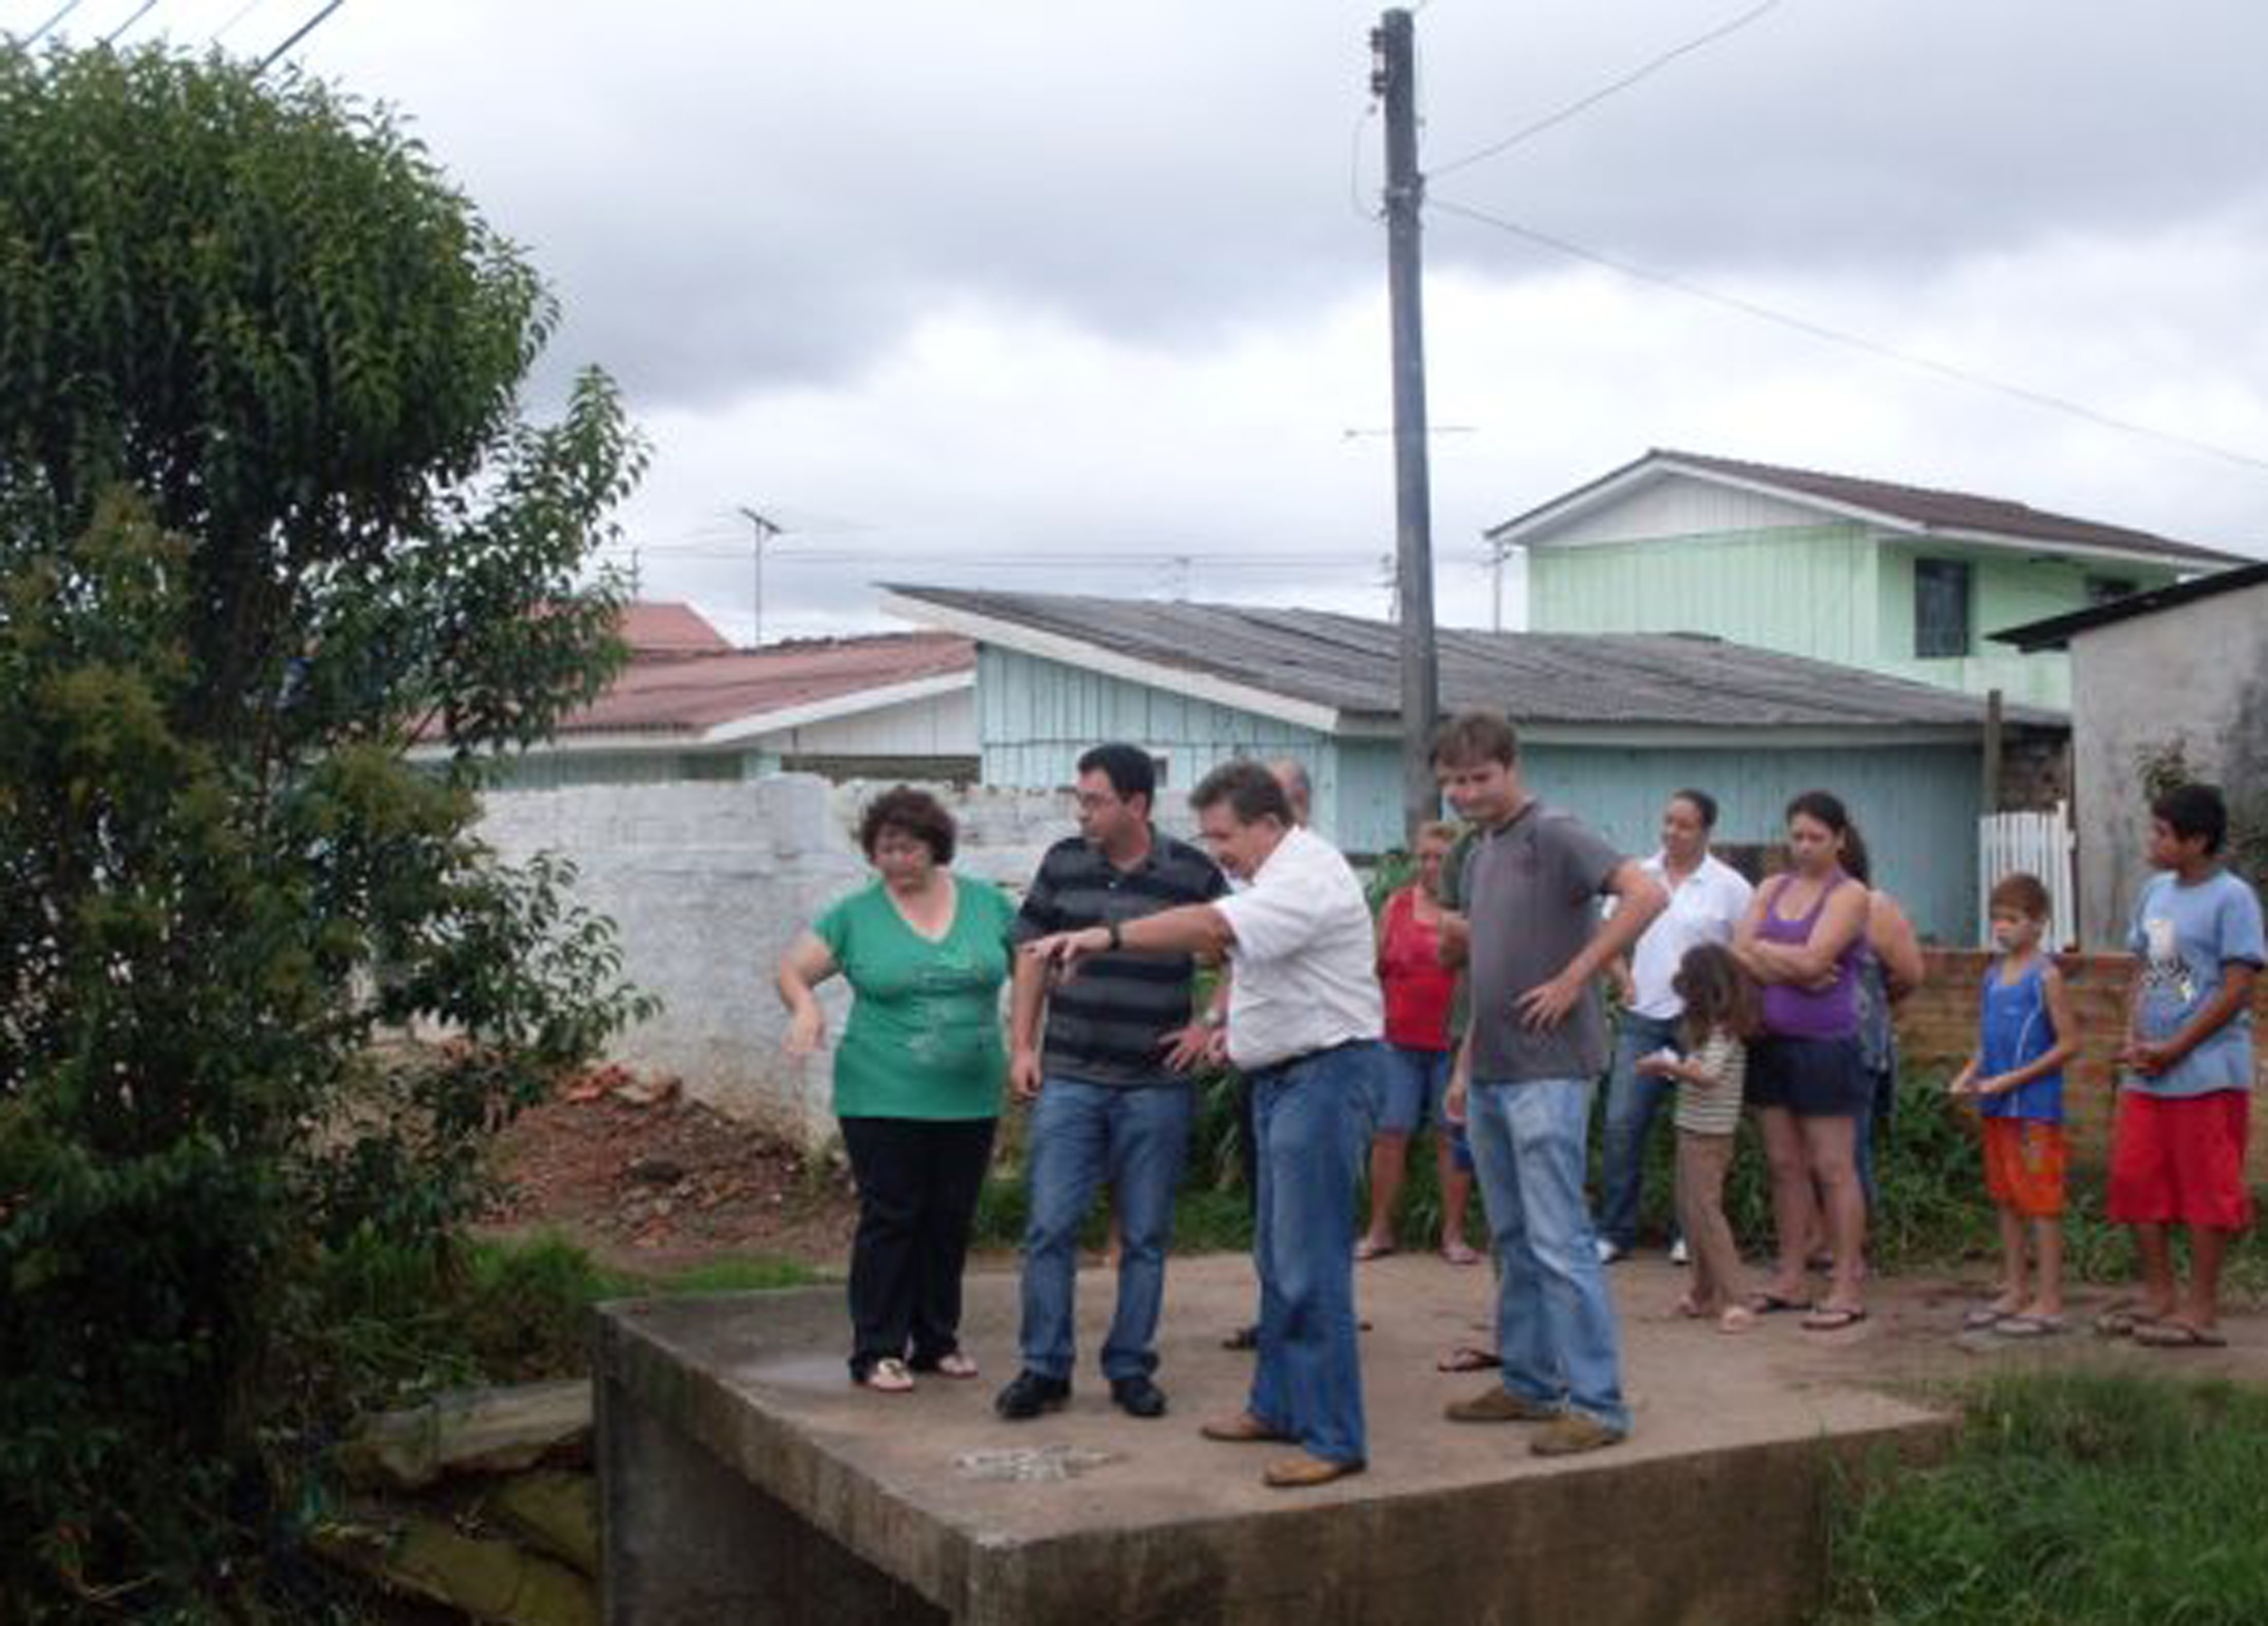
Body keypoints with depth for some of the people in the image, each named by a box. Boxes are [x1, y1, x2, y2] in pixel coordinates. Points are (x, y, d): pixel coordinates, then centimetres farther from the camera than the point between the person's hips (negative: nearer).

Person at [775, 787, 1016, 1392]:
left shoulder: (986, 902, 5)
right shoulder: (856, 914, 0)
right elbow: (792, 969, 2)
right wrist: (805, 1008, -19)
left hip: (969, 1099, 3)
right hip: (883, 1099, -3)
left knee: (950, 1223, 10)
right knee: (889, 1219, -1)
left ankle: (937, 1341, 23)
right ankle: (877, 1351, 6)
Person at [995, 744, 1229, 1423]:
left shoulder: (1193, 873, -2)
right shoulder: (1062, 864, 4)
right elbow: (1032, 954, 10)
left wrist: (1211, 1024, -4)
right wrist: (1021, 1046, 4)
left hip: (1156, 1086, -1)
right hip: (1069, 1079, 1)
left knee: (1145, 1235, 7)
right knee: (1050, 1226, -2)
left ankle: (1130, 1367, 18)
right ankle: (1044, 1367, 9)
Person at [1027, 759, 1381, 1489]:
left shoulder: (1306, 878, -20)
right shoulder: (1276, 875, 15)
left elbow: (1212, 926, -34)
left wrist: (1105, 936, -40)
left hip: (1322, 1074, -11)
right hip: (1282, 1074, 11)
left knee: (1310, 1265, -10)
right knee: (1278, 1257, 17)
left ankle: (1334, 1440, -5)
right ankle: (1278, 1406, 28)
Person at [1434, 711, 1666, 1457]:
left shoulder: (1553, 836, -10)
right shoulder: (1479, 855, 16)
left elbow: (1646, 895, -24)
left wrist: (1573, 979, -21)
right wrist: (1465, 1066, 19)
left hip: (1547, 1072, -9)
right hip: (1491, 1073, 9)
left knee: (1558, 1242, -9)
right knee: (1513, 1240, 14)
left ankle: (1598, 1403, -3)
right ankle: (1529, 1383, 24)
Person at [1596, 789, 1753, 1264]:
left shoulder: (1729, 886, -2)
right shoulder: (1640, 877, 7)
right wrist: (1624, 981, 2)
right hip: (1642, 1018, 3)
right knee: (1622, 1124, -3)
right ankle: (1614, 1231, 6)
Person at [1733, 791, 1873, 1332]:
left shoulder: (1849, 896, -5)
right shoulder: (1772, 888, 12)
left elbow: (1812, 959, -18)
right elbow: (1740, 955, -1)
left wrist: (1761, 950, -4)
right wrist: (1794, 972, -14)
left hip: (1825, 1045, -6)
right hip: (1770, 1041, 6)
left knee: (1833, 1167, -3)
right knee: (1784, 1164, 10)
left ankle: (1846, 1289, 1)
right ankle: (1790, 1280, 17)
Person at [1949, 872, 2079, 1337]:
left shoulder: (2046, 976, -10)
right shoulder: (1992, 975, 12)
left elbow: (2068, 1043, -13)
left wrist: (2012, 1079, -18)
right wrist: (1968, 1074, 1)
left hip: (2035, 1108, -8)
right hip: (1996, 1108, 8)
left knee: (2041, 1202, -3)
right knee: (2006, 1200, 13)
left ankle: (2049, 1302, 2)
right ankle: (2015, 1291, 23)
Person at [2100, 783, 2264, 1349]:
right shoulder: (2156, 891, 11)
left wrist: (2173, 1049, -14)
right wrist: (2133, 1038, 0)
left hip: (2207, 1072, -7)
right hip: (2147, 1072, 7)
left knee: (2206, 1193, 0)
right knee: (2135, 1181, 9)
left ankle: (2202, 1310, 8)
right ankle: (2159, 1295, 21)